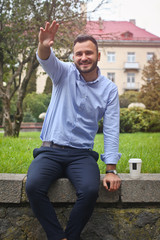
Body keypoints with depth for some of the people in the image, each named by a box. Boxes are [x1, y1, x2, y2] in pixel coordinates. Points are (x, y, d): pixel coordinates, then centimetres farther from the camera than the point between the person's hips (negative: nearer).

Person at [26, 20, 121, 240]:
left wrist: (111, 170, -8)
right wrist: (44, 46, -44)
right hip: (50, 151, 0)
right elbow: (46, 60, -18)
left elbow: (111, 131, 1)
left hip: (82, 155, 0)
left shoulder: (109, 89, 5)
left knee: (90, 190, -30)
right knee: (33, 186, -28)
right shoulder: (65, 73, 4)